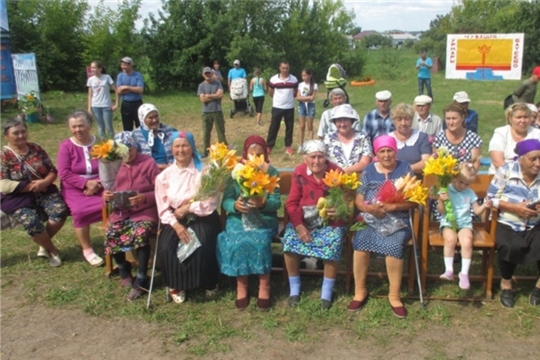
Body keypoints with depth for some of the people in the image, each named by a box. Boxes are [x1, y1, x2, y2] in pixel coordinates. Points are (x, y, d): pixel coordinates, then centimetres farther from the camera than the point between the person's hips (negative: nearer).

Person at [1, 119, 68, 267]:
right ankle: (52, 250, -1)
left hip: (44, 192, 4)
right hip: (17, 198, -4)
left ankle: (44, 245, 1)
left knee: (60, 211, -24)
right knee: (32, 223, -30)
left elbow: (53, 171, 7)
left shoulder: (36, 148, 7)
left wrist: (44, 183, -16)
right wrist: (31, 186, -17)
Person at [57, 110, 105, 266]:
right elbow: (64, 173, -8)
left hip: (99, 186, 1)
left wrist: (97, 184, -17)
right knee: (80, 211, -30)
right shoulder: (66, 146, -2)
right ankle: (87, 249, -10)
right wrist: (86, 183, -18)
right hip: (75, 189, -1)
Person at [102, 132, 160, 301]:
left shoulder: (148, 163, -3)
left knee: (140, 234, -33)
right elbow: (109, 188, 17)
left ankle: (141, 280, -14)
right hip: (121, 211, 4)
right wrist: (107, 195, -7)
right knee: (110, 235, -23)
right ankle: (124, 270, 8)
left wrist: (145, 197, -22)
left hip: (145, 211, -4)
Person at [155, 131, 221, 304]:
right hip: (175, 220, 2)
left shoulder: (204, 171, -2)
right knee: (166, 248, -24)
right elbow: (163, 208, 1)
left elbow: (211, 202, -8)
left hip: (201, 218, -2)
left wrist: (188, 208, -15)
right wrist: (176, 225, -15)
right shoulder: (164, 176, 6)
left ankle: (208, 284, 1)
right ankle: (175, 285, 2)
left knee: (202, 246, -28)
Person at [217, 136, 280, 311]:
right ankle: (241, 286, -11)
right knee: (237, 242, -29)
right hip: (238, 217, 1)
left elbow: (276, 202, -6)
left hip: (264, 217, 0)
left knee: (260, 242, -31)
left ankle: (264, 286, -14)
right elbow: (226, 201, -3)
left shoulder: (271, 172, 1)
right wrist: (235, 205, -26)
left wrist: (264, 203, -28)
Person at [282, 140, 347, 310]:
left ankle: (327, 292, -4)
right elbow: (292, 203, -3)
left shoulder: (336, 172, -4)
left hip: (330, 221, -1)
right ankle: (294, 289, -2)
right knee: (290, 241, -24)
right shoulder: (299, 173, -3)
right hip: (303, 219, 1)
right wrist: (299, 225, -17)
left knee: (333, 246, -27)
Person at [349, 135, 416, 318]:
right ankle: (360, 291, -10)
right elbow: (358, 200, 5)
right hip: (371, 219, 1)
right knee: (359, 241, -28)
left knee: (394, 245, -31)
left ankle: (394, 295, -13)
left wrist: (393, 207, -18)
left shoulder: (405, 168, 4)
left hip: (398, 220, -1)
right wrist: (369, 208, -18)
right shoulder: (368, 170, 9)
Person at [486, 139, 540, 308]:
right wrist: (514, 208, -19)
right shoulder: (506, 171, -6)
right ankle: (506, 284, -1)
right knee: (510, 247, -31)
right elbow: (490, 198, -7)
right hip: (507, 225, -2)